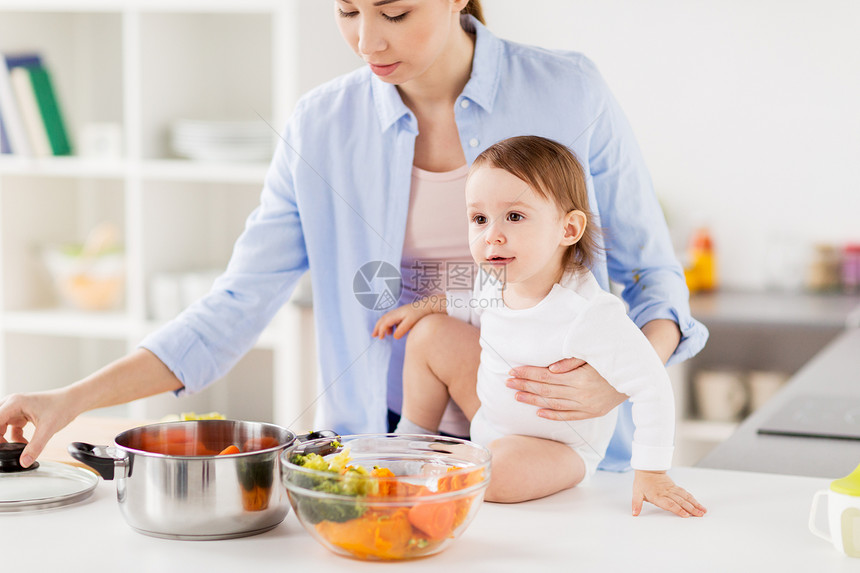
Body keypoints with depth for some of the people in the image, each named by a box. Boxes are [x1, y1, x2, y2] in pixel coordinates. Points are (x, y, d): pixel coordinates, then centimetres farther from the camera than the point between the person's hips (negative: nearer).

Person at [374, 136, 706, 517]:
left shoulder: (589, 315, -35)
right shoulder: (495, 279, -10)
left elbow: (651, 388, -30)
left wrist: (651, 475, -27)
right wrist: (431, 305, 4)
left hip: (557, 450, -7)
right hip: (492, 418, 7)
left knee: (503, 468, -37)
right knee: (429, 332, 0)